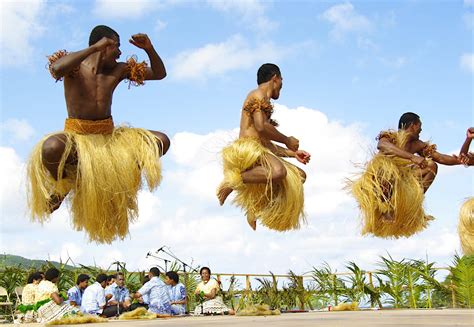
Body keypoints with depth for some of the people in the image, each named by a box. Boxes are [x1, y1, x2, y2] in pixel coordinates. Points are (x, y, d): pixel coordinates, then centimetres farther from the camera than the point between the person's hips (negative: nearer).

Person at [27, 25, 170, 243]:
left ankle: (119, 177, 6)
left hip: (109, 135, 5)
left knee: (161, 142, -8)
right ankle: (61, 185, -4)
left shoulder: (118, 70, 4)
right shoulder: (74, 66, -9)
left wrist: (149, 49, -10)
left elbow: (159, 74, 8)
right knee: (51, 148, -40)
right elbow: (56, 69, -36)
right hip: (76, 136, -5)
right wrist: (94, 48, -32)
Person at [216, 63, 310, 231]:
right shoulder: (258, 95, 0)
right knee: (278, 172, -38)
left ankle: (257, 204, 1)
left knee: (299, 176, 10)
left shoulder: (263, 100, 29)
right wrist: (287, 140, -4)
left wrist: (292, 153, 21)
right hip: (247, 148, -10)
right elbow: (261, 127, -16)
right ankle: (232, 180, -19)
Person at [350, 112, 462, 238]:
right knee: (386, 163, -39)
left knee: (431, 166, 2)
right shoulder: (390, 137, -14)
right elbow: (382, 145, -39)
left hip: (401, 182, 7)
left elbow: (440, 158, 9)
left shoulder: (417, 145, 5)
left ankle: (413, 205, 3)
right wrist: (412, 157, -46)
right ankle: (384, 206, -21)